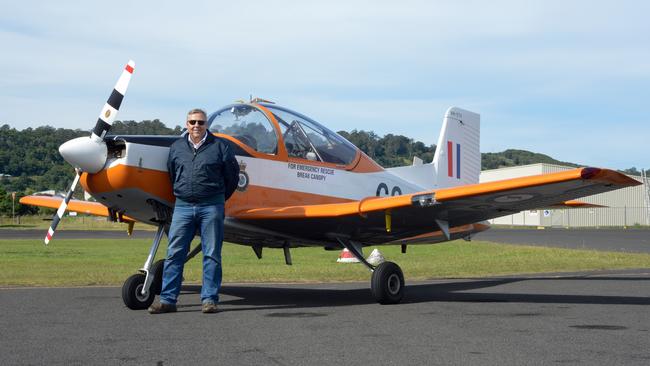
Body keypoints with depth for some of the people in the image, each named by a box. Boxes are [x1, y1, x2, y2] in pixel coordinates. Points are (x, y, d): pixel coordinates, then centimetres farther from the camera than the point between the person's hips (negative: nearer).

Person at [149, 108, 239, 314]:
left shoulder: (219, 146, 3)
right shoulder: (177, 147, 12)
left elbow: (232, 175, 8)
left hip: (211, 207, -2)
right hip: (183, 206, 3)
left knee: (212, 255, 0)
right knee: (174, 254, -1)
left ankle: (209, 299, 4)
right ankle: (167, 299, 1)